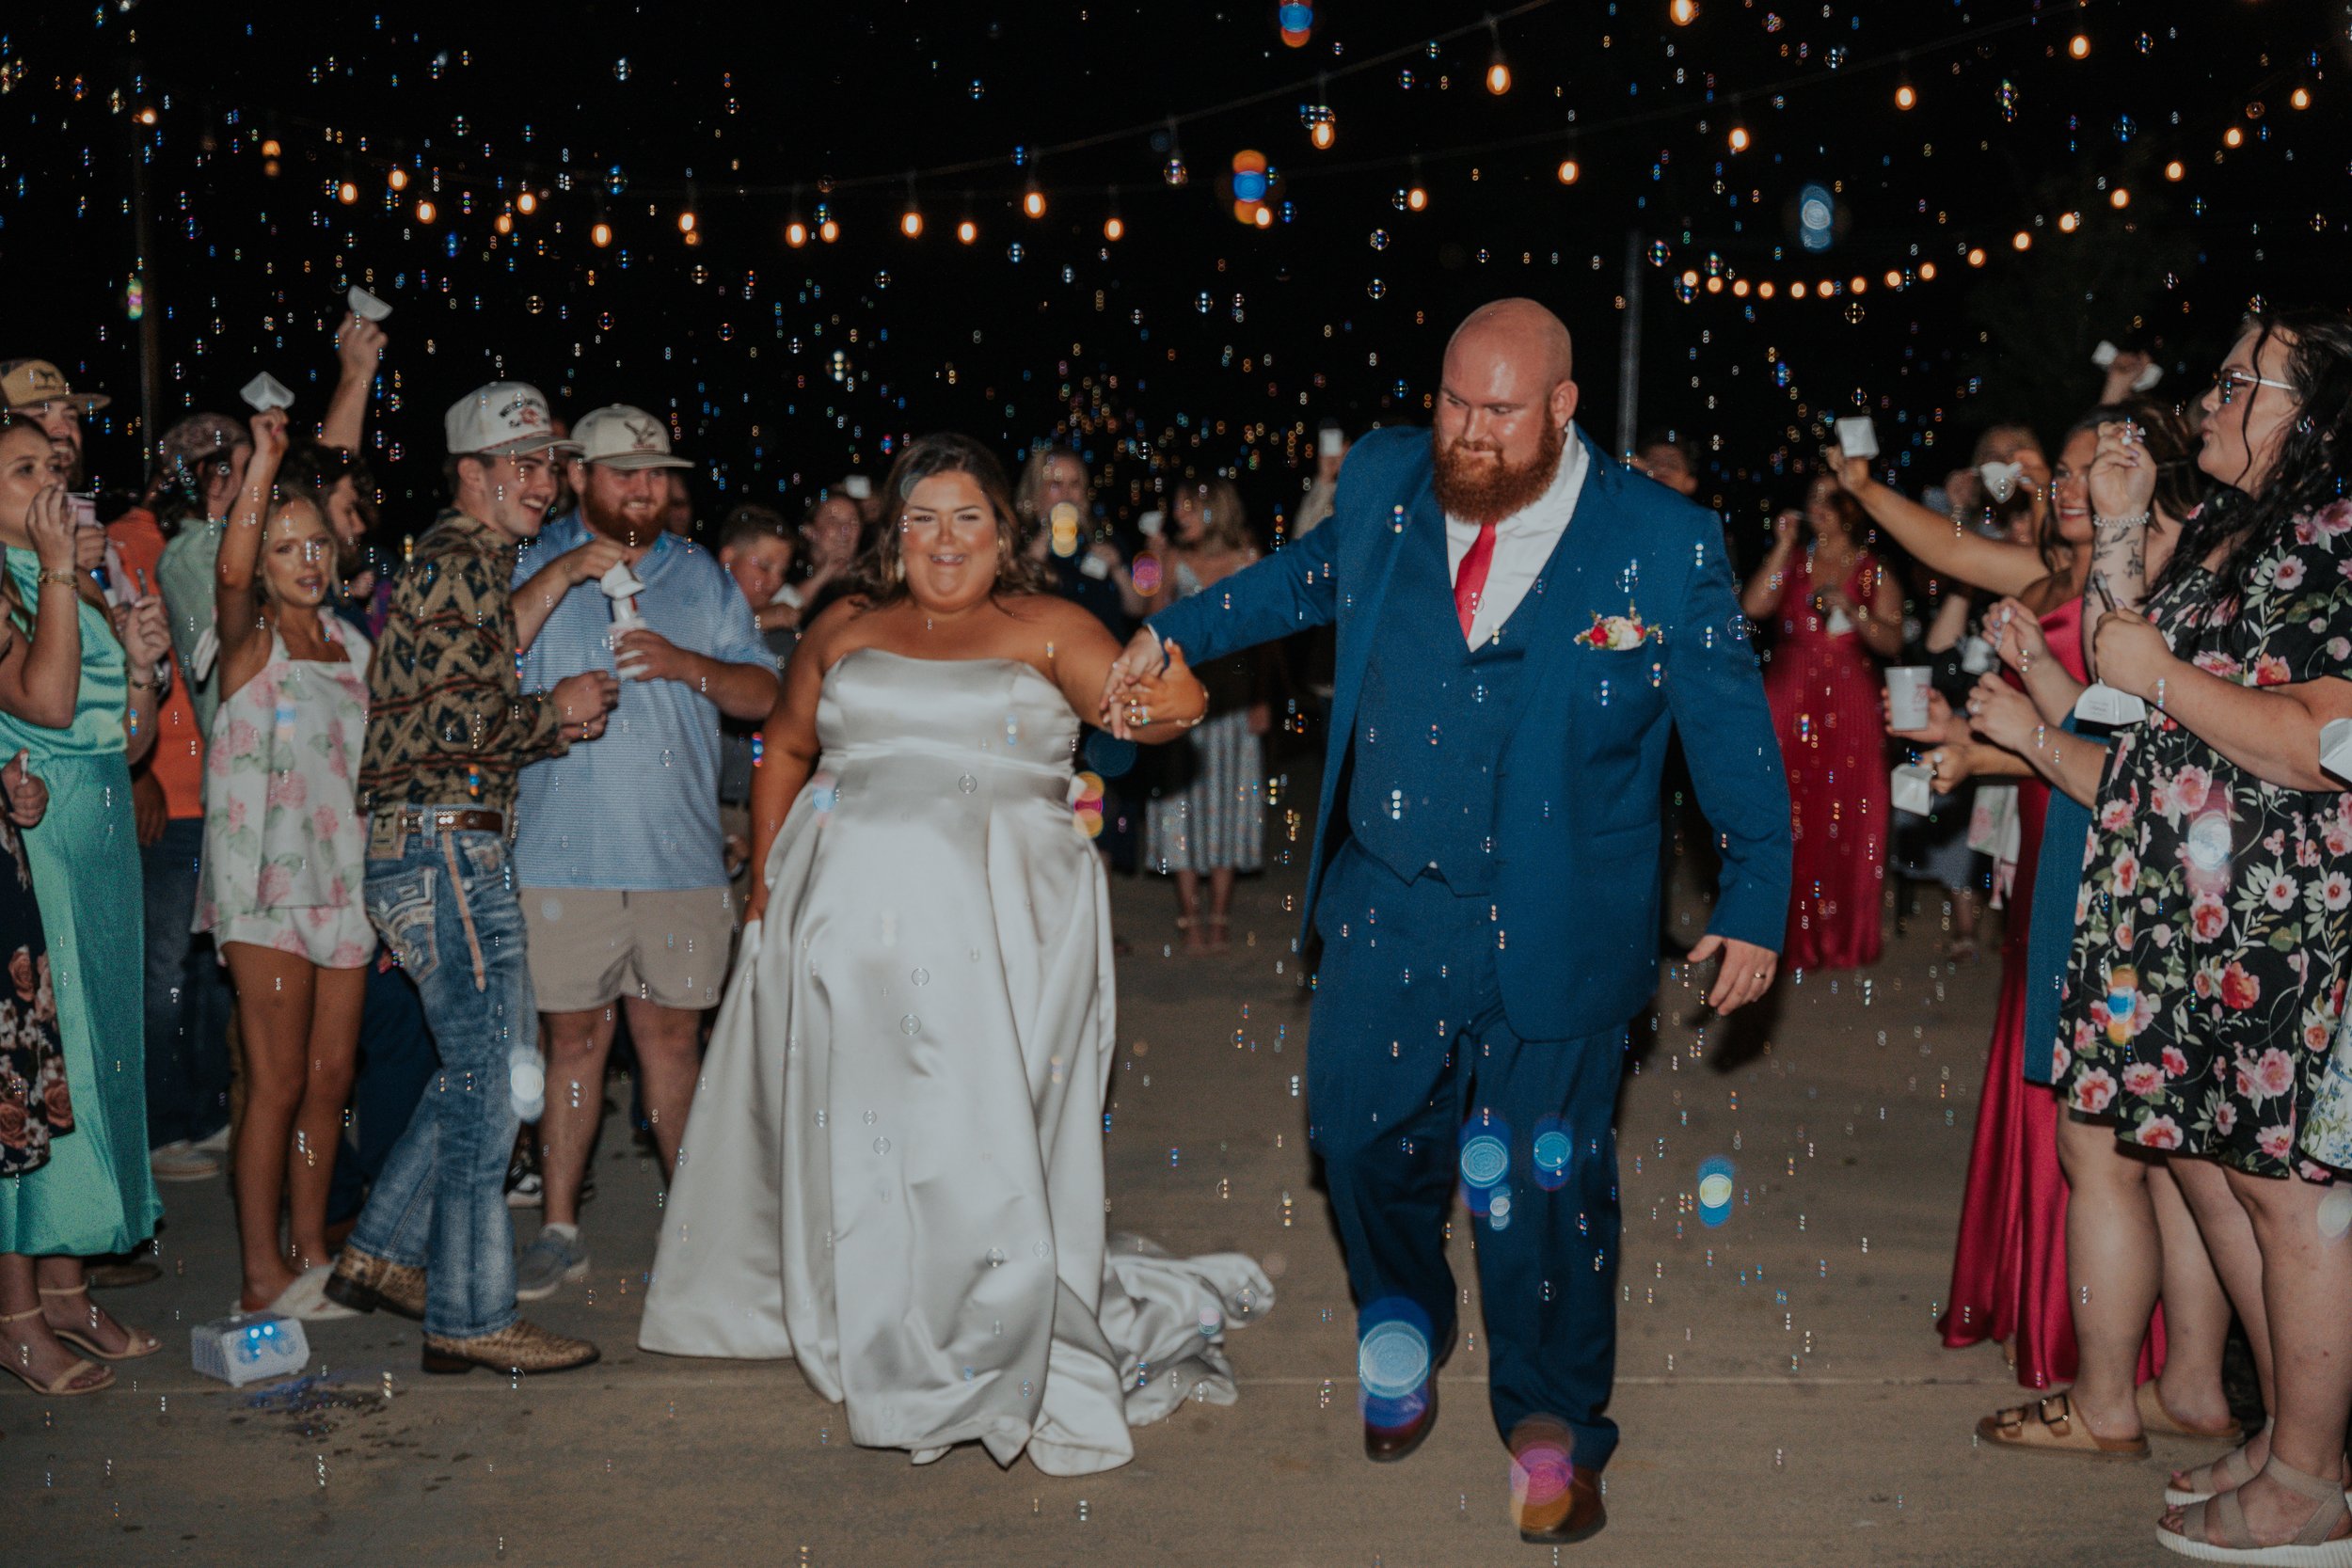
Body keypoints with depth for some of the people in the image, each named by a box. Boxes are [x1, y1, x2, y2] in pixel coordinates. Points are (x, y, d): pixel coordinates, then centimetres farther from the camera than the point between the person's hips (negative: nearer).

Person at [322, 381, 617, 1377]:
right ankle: (471, 1318, 2)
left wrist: (557, 723, 10)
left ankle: (382, 1256, 26)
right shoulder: (460, 566, -11)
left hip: (454, 852, 11)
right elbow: (459, 717, -21)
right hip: (445, 848, -11)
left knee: (488, 1067, 17)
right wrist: (558, 711, -8)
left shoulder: (473, 564, 22)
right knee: (489, 1078, -6)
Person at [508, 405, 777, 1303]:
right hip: (565, 857, -2)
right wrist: (561, 576, -17)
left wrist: (688, 665, -9)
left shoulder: (701, 578, 14)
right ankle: (559, 1232, 13)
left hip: (681, 857, 2)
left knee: (671, 1036, 8)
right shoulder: (531, 567, 6)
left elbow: (763, 694, 9)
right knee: (575, 1038, 3)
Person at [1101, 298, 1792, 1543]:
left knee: (1548, 1180, 3)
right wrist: (1174, 632, 27)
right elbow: (1311, 574, 23)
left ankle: (1552, 1428, 25)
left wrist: (1755, 904, -1)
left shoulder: (1666, 546, -9)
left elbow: (1734, 735, -1)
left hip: (1552, 926, -3)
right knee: (1359, 1126, 11)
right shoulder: (1382, 484, 1)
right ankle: (1403, 1323, 43)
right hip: (1387, 902, 4)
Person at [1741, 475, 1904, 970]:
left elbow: (1892, 641, -2)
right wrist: (1783, 546, -4)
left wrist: (1851, 611, -17)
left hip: (1848, 707, -1)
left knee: (1845, 822, -1)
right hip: (1787, 702, 1)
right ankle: (1788, 933, 7)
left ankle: (1840, 937, 11)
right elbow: (1753, 606, -5)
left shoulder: (1875, 572, 8)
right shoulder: (1792, 563, 13)